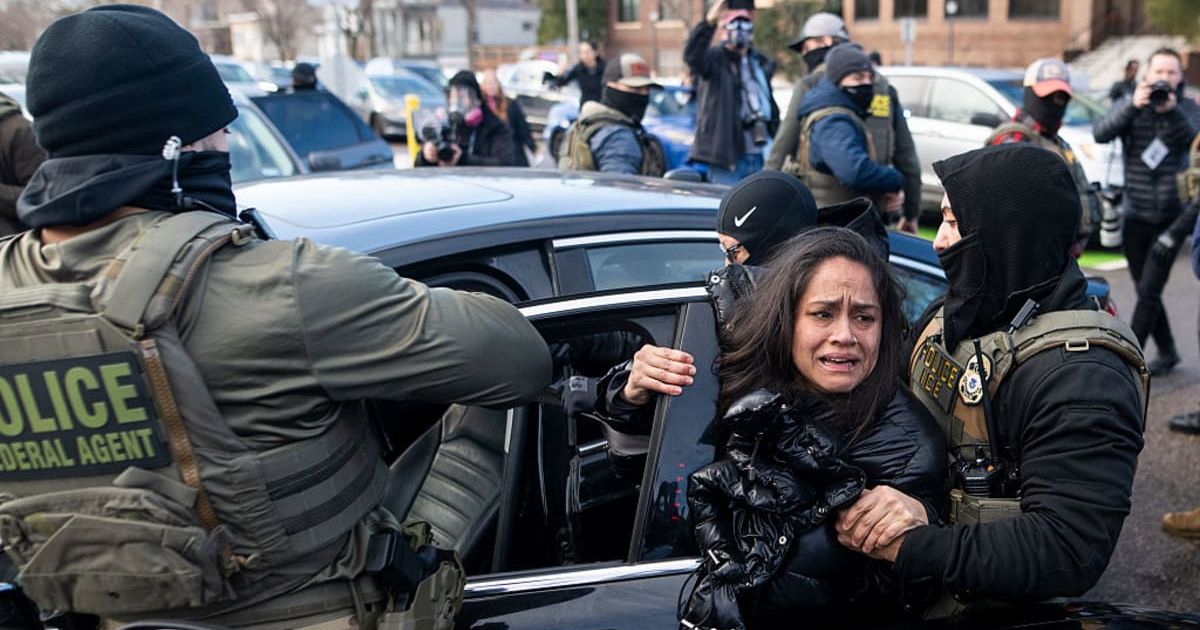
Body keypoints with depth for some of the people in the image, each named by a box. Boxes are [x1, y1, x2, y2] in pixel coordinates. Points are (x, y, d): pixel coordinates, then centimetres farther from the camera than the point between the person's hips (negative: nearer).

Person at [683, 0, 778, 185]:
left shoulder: (760, 63, 17)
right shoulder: (714, 59, -4)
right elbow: (691, 55, -28)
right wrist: (709, 22, -42)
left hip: (758, 156, 7)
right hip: (726, 155, -7)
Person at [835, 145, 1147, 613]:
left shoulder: (1081, 374, -26)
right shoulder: (955, 318, -1)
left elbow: (1068, 552, -30)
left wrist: (912, 547, -33)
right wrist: (870, 505, -23)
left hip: (989, 607, -7)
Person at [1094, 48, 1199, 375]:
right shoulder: (1129, 105, 5)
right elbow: (1101, 133, -15)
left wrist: (1172, 111, -27)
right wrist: (1133, 106, -28)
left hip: (1172, 216, -2)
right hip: (1137, 215, 2)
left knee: (1149, 291, -8)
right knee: (1145, 290, 11)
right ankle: (1166, 353, 28)